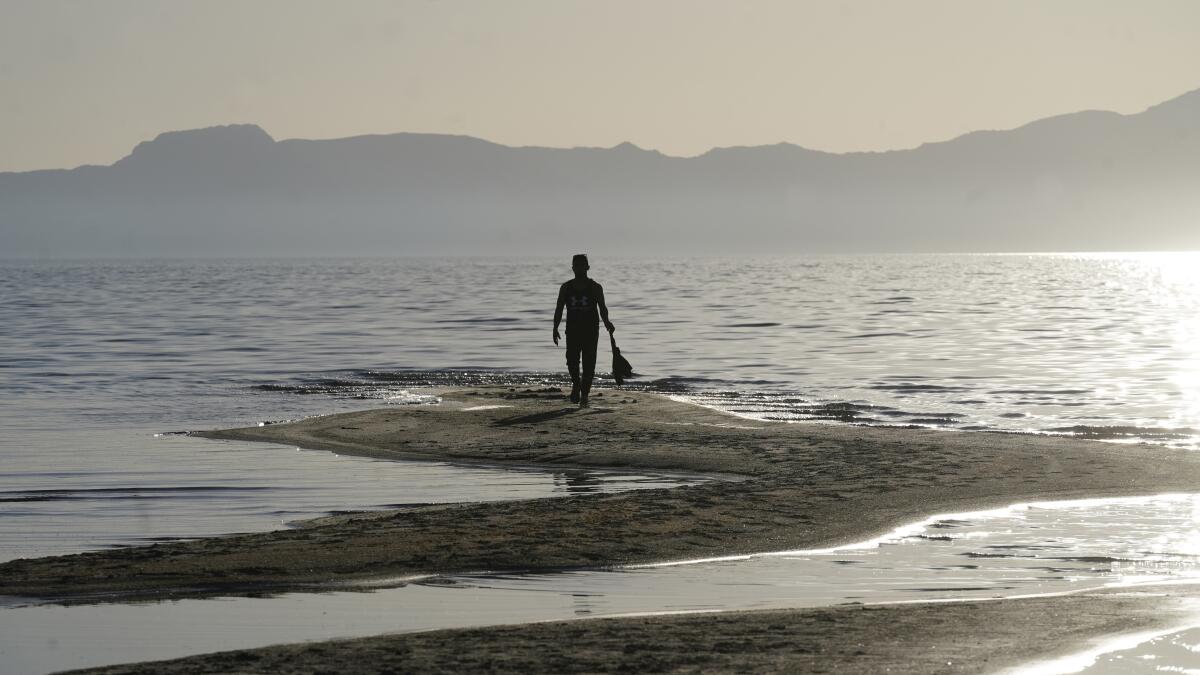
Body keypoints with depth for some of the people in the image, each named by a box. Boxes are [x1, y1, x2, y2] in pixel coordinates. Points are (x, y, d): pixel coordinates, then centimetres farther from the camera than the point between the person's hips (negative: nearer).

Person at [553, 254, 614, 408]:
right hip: (573, 330, 1)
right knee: (572, 360, -10)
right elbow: (559, 309, 9)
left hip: (591, 331, -1)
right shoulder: (566, 288, 8)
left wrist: (606, 322, -20)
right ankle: (576, 384, 19)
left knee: (589, 364, -5)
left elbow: (602, 308, -2)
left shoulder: (595, 288, 2)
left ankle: (584, 395, 3)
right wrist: (555, 328, 0)